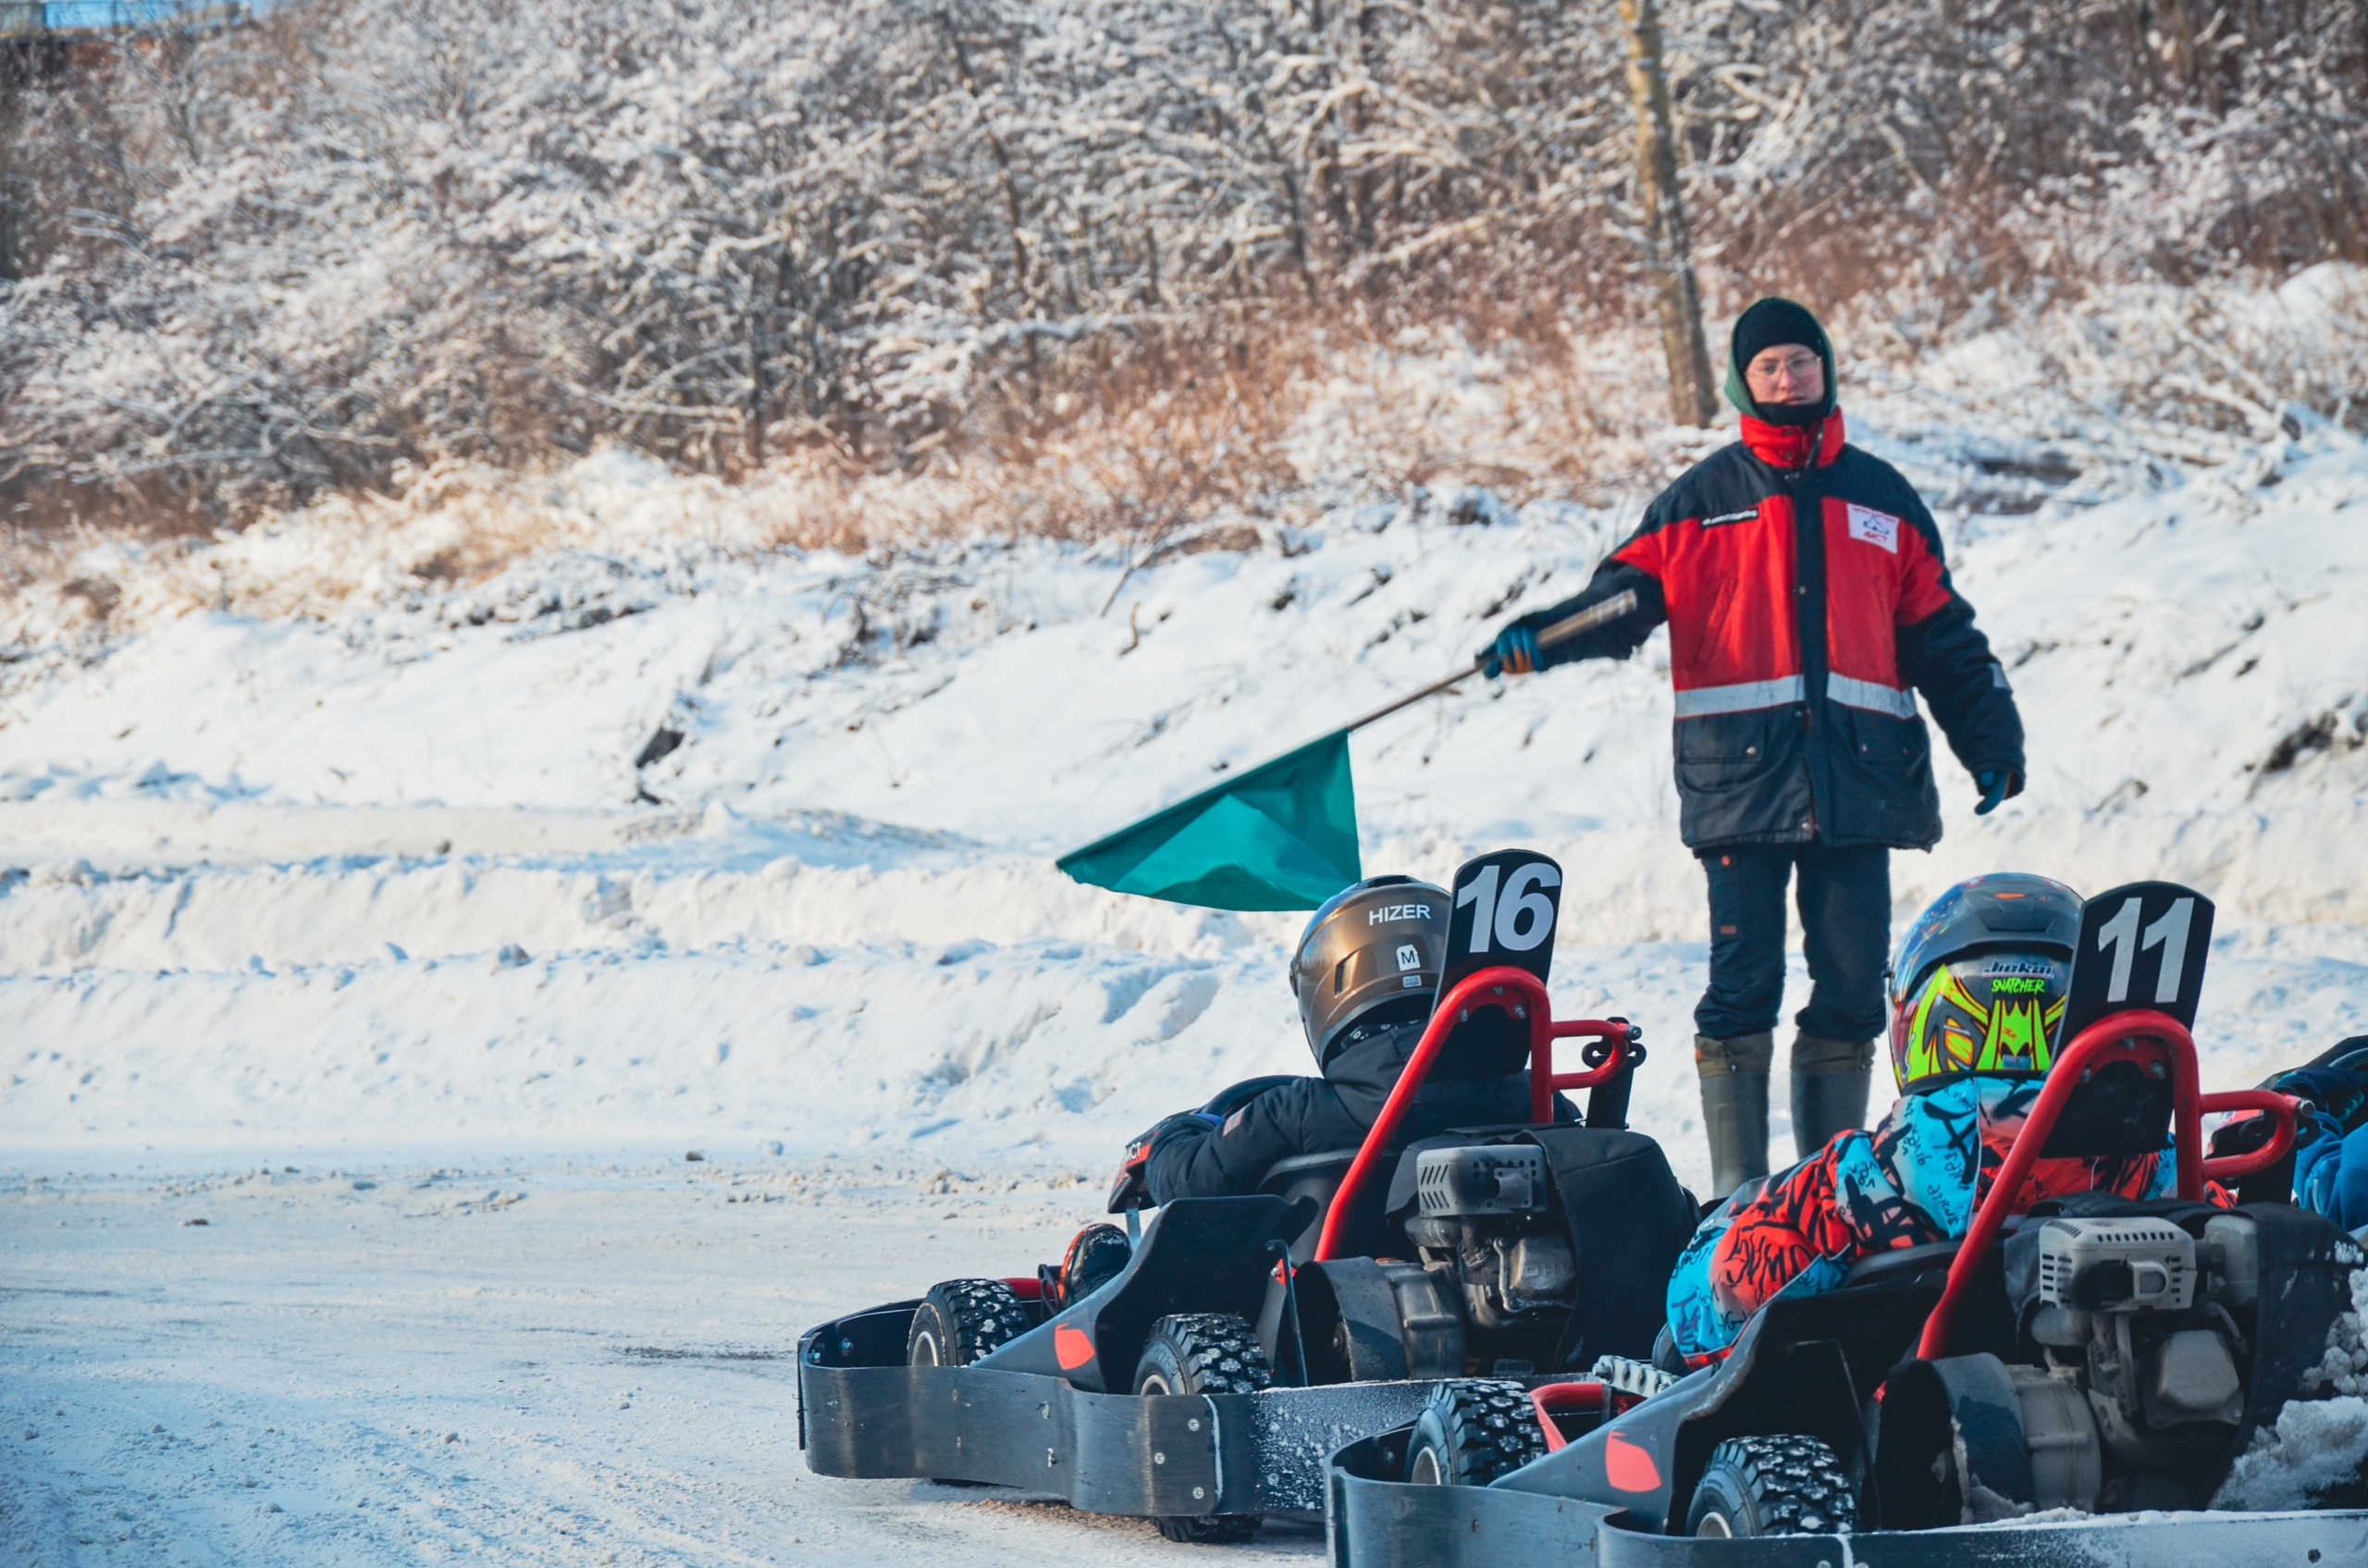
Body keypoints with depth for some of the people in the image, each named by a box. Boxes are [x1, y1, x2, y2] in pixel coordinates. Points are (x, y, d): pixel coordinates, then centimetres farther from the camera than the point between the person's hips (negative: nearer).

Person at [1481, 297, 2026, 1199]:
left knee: (1853, 981, 2)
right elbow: (1631, 595, -1)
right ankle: (1738, 1185, -2)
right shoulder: (1704, 500, 9)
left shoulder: (1882, 499, 16)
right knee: (1743, 982, -5)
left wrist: (1992, 742, 15)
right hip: (1741, 776, -2)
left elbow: (1941, 637, 20)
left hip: (1859, 776, 3)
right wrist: (1545, 636, -19)